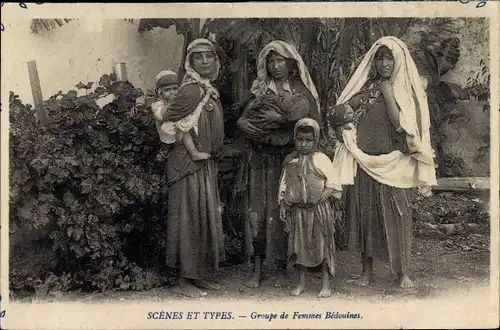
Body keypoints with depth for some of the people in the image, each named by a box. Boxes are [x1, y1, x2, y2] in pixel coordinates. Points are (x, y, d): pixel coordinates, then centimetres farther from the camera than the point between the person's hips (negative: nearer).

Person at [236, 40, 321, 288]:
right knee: (256, 210, -2)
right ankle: (256, 268, 7)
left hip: (288, 159, -2)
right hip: (259, 159, 2)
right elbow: (243, 117, 11)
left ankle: (282, 268, 10)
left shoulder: (301, 90, 4)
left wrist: (281, 119, -16)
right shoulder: (260, 90, 13)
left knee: (283, 211, -4)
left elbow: (314, 123, -6)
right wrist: (242, 123, -12)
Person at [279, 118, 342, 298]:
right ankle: (301, 282, 23)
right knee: (299, 244, 10)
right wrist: (283, 205, 7)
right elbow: (284, 185, 10)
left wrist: (320, 198, -13)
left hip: (318, 210, -3)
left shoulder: (320, 159, -7)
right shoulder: (290, 160, 5)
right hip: (297, 210, 4)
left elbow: (333, 183, -6)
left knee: (322, 245, 3)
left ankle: (326, 284, 14)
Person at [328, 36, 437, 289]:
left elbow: (401, 123, -13)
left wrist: (387, 91, -11)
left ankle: (402, 271, 18)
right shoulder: (364, 87, 6)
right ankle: (367, 270, 19)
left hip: (395, 165, -2)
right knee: (364, 213, 5)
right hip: (364, 163, 2)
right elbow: (337, 114, 3)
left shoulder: (409, 90, 1)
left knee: (396, 216, 2)